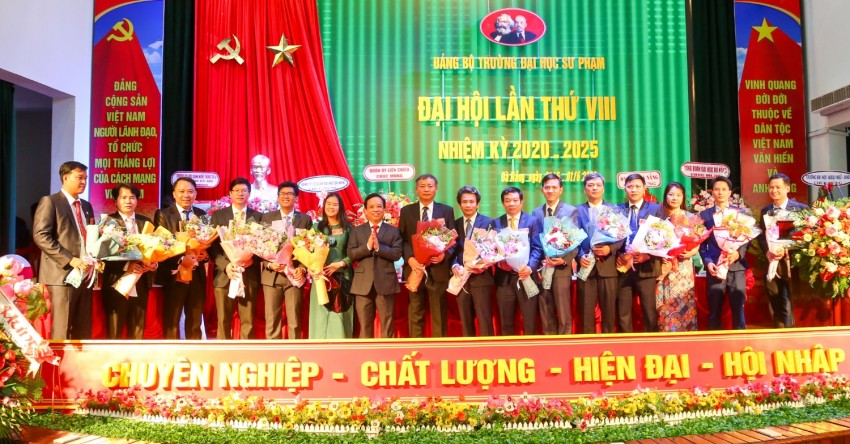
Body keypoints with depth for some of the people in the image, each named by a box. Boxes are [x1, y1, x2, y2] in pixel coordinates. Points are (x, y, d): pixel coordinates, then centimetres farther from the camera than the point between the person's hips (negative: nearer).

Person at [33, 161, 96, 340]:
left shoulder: (86, 206, 20)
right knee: (60, 333, -6)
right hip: (61, 275, -7)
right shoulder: (50, 202, -2)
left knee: (83, 332, 8)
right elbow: (40, 236, -12)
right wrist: (70, 260, -19)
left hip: (85, 275, 7)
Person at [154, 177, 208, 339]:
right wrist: (181, 259, -23)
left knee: (195, 322, 11)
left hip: (197, 275, 4)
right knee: (171, 322, 4)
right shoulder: (163, 214, -3)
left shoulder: (202, 215, 10)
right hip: (174, 275, -4)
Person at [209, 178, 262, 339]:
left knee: (248, 322, 3)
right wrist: (226, 265, -13)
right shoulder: (218, 215, 8)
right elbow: (212, 246, 1)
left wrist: (252, 259, -14)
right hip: (224, 275, 0)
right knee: (224, 321, 4)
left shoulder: (258, 217, 9)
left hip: (249, 275, 0)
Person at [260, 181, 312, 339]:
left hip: (295, 274, 0)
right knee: (272, 322, 3)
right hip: (272, 275, 1)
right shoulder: (267, 217, 8)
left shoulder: (305, 219, 7)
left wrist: (302, 268, -12)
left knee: (295, 322, 2)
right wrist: (269, 264, -13)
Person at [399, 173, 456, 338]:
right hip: (415, 268, 0)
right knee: (415, 314, 8)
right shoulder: (406, 211, 8)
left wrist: (445, 254, -15)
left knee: (439, 314, 6)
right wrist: (410, 258, -14)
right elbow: (402, 239, 3)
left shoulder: (447, 211, 8)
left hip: (438, 269, 0)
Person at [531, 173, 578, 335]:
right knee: (546, 314, 11)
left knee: (564, 313, 2)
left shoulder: (571, 211, 0)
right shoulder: (536, 212, 10)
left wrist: (564, 261, -19)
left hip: (561, 269, -3)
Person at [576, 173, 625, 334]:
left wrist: (610, 248, -14)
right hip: (586, 265, 0)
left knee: (609, 310, 4)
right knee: (586, 310, 3)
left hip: (607, 265, 0)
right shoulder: (577, 210, 10)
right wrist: (580, 256, -13)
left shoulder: (614, 209, 10)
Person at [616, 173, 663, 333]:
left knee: (650, 312, 1)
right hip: (623, 267, 2)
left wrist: (647, 255, -15)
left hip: (646, 268, -2)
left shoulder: (656, 209, 6)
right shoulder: (618, 209, 12)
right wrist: (617, 255, -9)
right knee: (623, 314, 6)